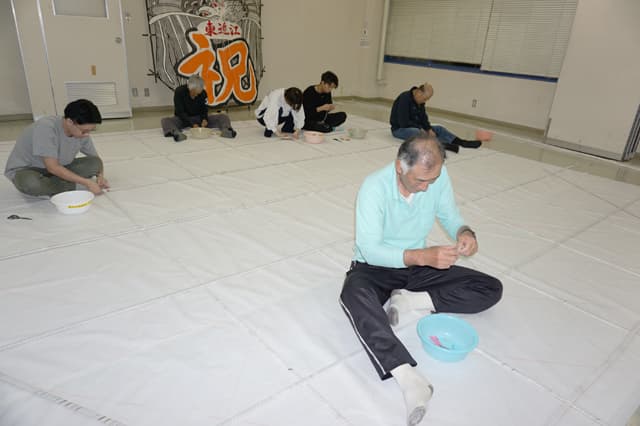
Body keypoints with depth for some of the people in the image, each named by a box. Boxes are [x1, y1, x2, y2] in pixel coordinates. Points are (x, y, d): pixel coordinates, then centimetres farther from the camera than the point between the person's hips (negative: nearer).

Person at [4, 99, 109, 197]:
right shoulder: (46, 127, -30)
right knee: (31, 183, -40)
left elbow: (96, 159, 2)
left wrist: (100, 176, -20)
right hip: (25, 170, -5)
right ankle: (64, 188, -11)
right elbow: (53, 168, -34)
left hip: (59, 169, 5)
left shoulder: (82, 133, -13)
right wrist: (87, 182, -35)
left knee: (95, 163, -15)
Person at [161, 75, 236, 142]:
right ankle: (177, 134, -65)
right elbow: (180, 112, -20)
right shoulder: (179, 91, -17)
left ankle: (226, 130, -49)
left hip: (198, 117, 2)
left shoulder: (203, 93, -8)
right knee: (165, 121, -34)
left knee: (223, 117, -17)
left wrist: (205, 119, -22)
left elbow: (204, 109, 1)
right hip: (183, 119, -2)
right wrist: (192, 124, -32)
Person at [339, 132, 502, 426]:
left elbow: (449, 216, 1)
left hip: (419, 263, 5)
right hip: (375, 266, -4)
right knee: (354, 297, -39)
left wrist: (465, 233, -24)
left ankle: (409, 300, -12)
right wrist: (423, 256, -41)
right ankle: (409, 379, -43)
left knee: (491, 290, -4)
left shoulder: (439, 175, -12)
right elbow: (370, 250, -28)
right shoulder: (374, 188, -26)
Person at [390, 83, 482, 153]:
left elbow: (423, 118, 8)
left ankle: (460, 142, -21)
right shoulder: (404, 98, -22)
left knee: (439, 129, -3)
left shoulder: (420, 101, 6)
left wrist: (429, 129, -10)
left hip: (416, 127, 9)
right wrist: (420, 129, -22)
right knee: (416, 132, -39)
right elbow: (403, 122, -26)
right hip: (399, 128, -9)